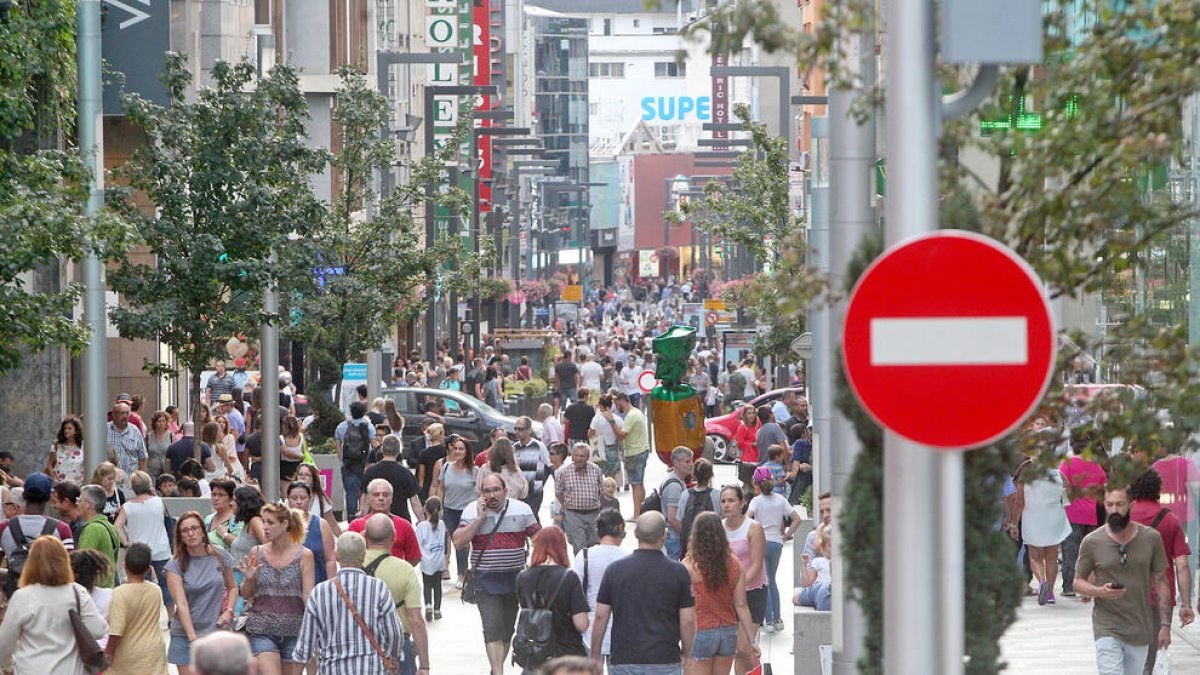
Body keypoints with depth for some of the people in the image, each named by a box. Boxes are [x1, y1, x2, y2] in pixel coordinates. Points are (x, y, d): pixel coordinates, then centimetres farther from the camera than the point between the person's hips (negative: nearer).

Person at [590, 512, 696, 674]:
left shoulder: (615, 569, 1)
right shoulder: (678, 572, -3)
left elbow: (600, 617, 2)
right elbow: (688, 620, -2)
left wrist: (595, 657, 11)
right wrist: (686, 655, 12)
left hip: (623, 662, 1)